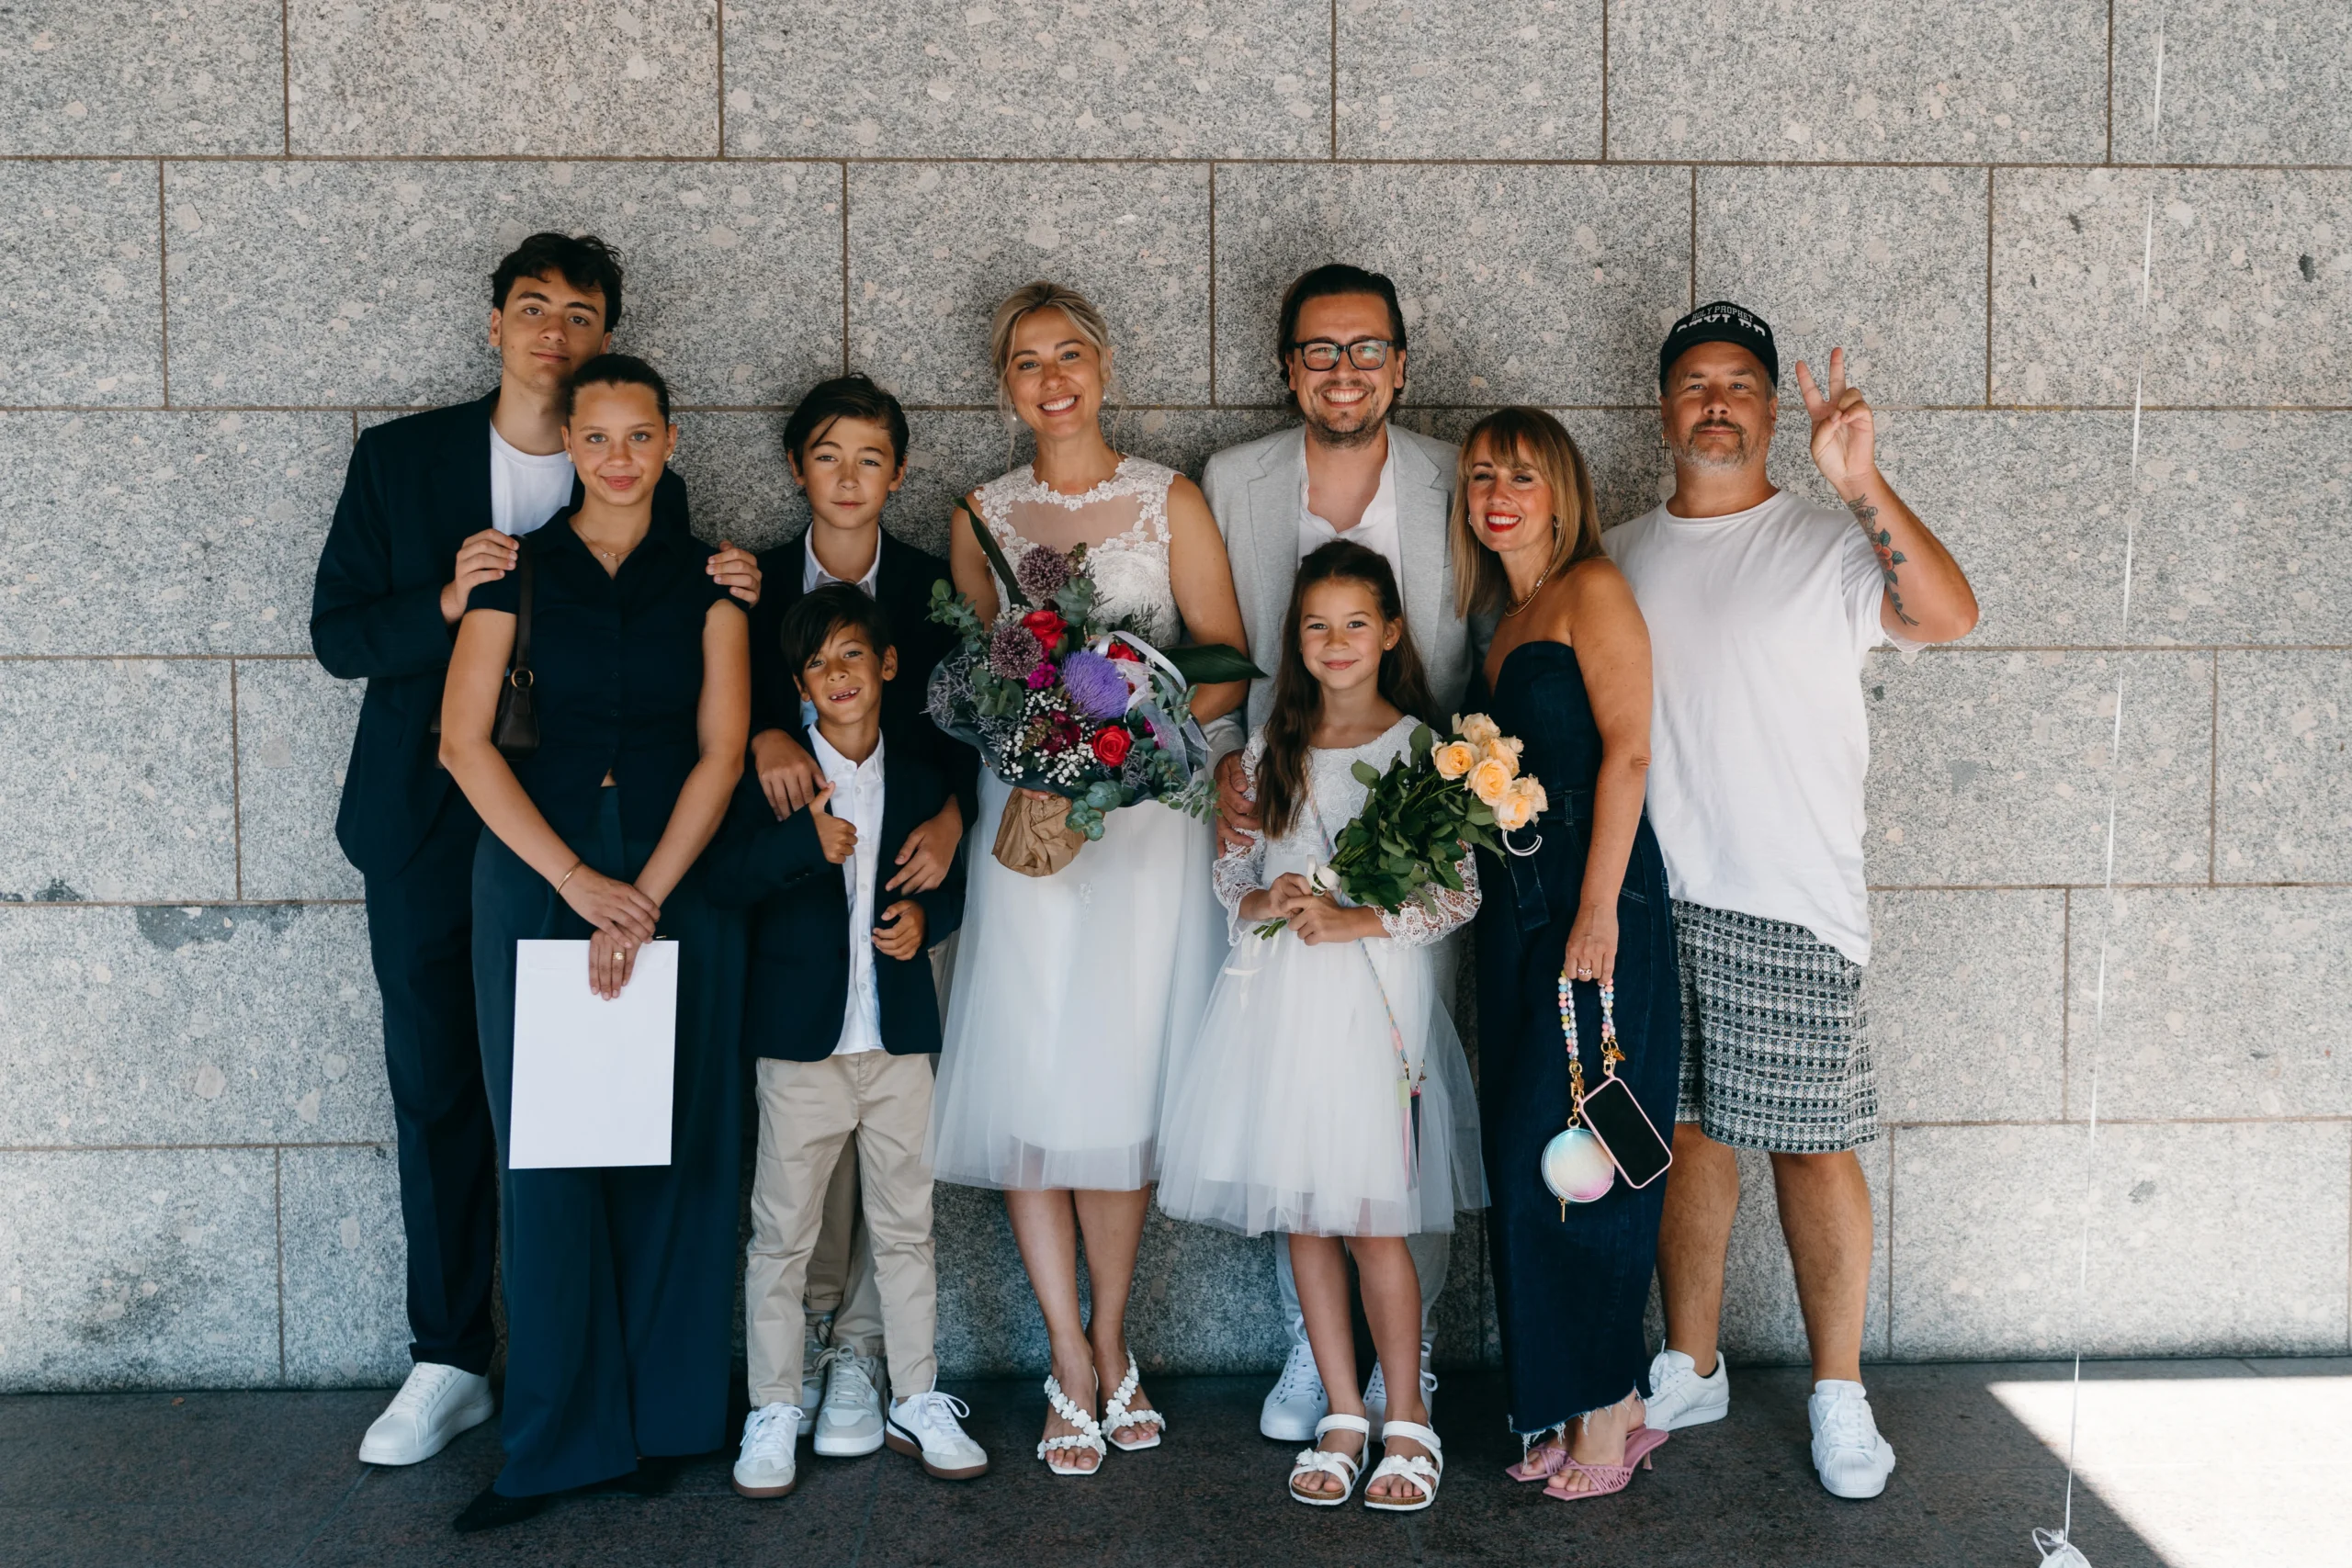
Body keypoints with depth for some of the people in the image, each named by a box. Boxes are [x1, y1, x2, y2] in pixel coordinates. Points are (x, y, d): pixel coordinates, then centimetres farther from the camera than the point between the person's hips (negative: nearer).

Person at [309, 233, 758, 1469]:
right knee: (437, 1089, 7)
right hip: (430, 828, 1)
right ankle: (449, 1362, 19)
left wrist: (728, 605, -11)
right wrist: (445, 602, -15)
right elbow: (337, 634, 3)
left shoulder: (643, 488, 5)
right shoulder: (398, 459, 6)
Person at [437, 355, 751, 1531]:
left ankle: (666, 1414, 15)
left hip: (681, 879, 1)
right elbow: (464, 739, -3)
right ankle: (557, 1435, 10)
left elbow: (722, 748, 0)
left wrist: (646, 895, -11)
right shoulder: (517, 570, 5)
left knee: (672, 1146, 2)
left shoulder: (704, 578, 7)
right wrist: (579, 881, -11)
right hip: (535, 878, 0)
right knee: (545, 1146, 0)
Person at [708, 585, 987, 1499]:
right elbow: (723, 881, -13)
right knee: (782, 1234, 4)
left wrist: (927, 915, -5)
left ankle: (916, 1402, 22)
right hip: (801, 1037, -2)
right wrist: (808, 842, -26)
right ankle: (773, 1413, 15)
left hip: (900, 1039, 3)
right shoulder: (773, 771, -3)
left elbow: (954, 876, 16)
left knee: (906, 1227, 11)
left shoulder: (921, 769, 6)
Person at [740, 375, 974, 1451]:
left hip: (905, 881, 0)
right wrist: (764, 740, -16)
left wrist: (950, 821, -13)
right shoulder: (755, 587, 7)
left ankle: (860, 1350, 6)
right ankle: (807, 1336, 10)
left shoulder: (934, 589, 6)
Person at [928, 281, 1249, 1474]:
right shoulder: (983, 515, 11)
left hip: (1149, 814, -2)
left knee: (1120, 1080, -3)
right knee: (1027, 1084, -2)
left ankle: (1109, 1344, 15)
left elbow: (1227, 670, 1)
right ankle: (1074, 1365, 8)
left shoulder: (1171, 502, 4)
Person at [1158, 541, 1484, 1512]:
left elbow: (1462, 893, -4)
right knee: (1303, 1217, 8)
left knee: (1372, 1221, -4)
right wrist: (1261, 902, -7)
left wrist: (1356, 921, -14)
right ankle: (1342, 1420, 19)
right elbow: (1228, 869, 14)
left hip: (1372, 991, -4)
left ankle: (1406, 1424, 12)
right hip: (1277, 995, 4)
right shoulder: (1271, 748, 11)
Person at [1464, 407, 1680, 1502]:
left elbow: (1626, 750, -13)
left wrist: (1599, 907, -19)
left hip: (1596, 901, -8)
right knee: (1522, 1159, 9)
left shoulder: (1591, 588, -5)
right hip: (1516, 907, 8)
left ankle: (1610, 1410, 7)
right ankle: (1562, 1408, 18)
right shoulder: (1504, 623, 18)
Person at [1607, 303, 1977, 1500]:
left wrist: (1860, 482, -31)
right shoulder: (1618, 558, 12)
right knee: (1687, 1135, 11)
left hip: (1790, 904, -3)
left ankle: (1839, 1393, 14)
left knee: (1809, 1144, 1)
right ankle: (1690, 1371, 24)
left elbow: (1949, 615, -19)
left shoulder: (1829, 546, -1)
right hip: (1650, 900, 4)